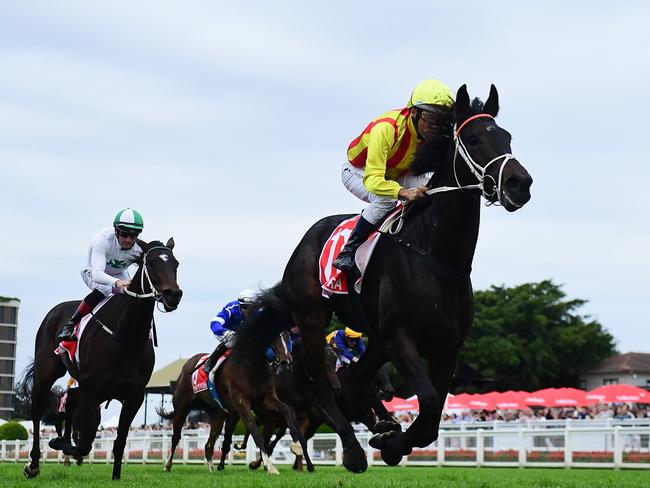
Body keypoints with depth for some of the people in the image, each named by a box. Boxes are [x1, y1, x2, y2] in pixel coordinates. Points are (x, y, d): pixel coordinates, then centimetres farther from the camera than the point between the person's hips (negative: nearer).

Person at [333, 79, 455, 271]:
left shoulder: (434, 134, -20)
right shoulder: (386, 128, -38)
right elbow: (372, 179, -46)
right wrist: (404, 193, -63)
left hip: (394, 175, 5)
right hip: (357, 172, -5)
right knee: (386, 199, -35)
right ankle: (349, 249, -21)